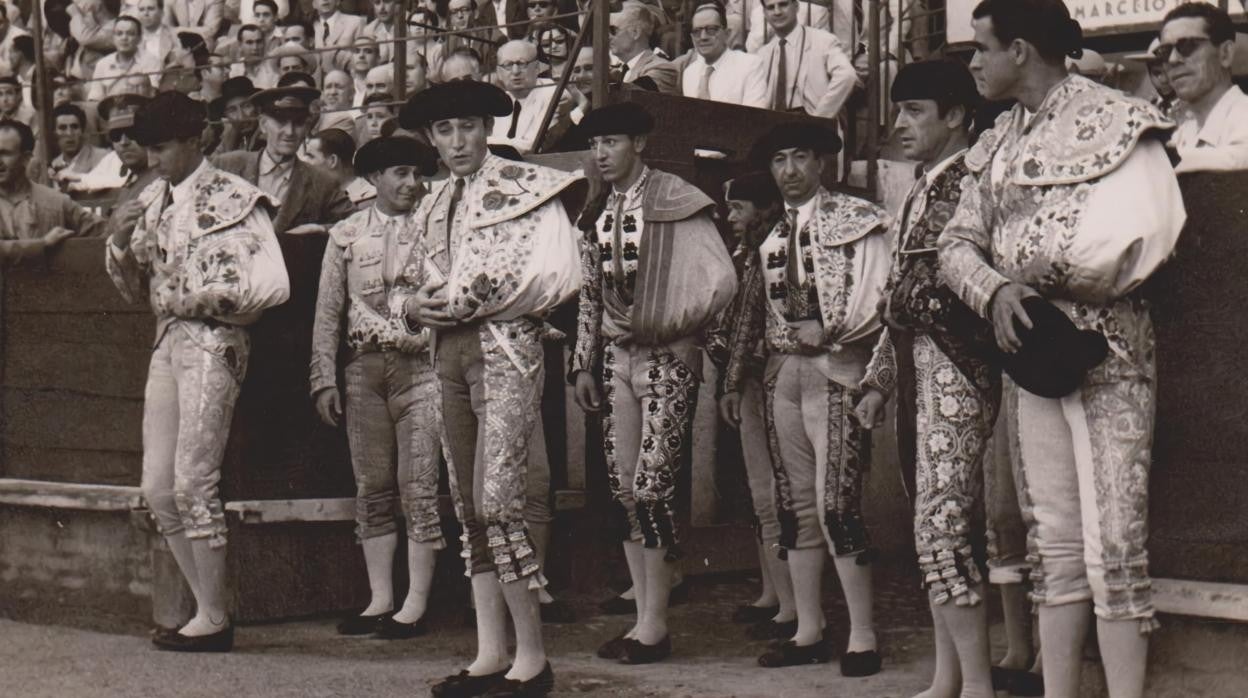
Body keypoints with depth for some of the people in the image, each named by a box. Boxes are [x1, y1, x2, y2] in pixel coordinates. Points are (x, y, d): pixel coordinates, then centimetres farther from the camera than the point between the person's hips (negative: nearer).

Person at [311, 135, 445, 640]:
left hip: (420, 366, -3)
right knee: (372, 487, 6)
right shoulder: (346, 235, 10)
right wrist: (325, 379, 5)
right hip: (364, 367, 3)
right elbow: (328, 311, 11)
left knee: (418, 487, -4)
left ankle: (416, 604, 0)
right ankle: (380, 600, 13)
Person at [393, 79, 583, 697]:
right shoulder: (434, 205, 18)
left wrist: (467, 299, -14)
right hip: (449, 351, 7)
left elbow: (554, 273, -13)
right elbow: (411, 278, 22)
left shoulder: (524, 186, -3)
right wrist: (410, 303, -3)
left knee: (497, 500, -15)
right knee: (469, 505, 7)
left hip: (505, 349, -7)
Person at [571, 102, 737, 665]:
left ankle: (655, 626, -3)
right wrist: (583, 364, 13)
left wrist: (651, 325, -14)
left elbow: (721, 282, -13)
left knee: (652, 486, -10)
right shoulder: (599, 214, 12)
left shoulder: (675, 202, -9)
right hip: (618, 358, 7)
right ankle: (643, 617, 11)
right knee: (623, 487, 5)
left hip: (667, 358, -7)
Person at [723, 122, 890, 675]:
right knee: (795, 505, 8)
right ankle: (809, 633, 15)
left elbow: (881, 302, -5)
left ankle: (862, 638, -6)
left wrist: (826, 332, -14)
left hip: (836, 371, -6)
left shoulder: (857, 221, -1)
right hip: (781, 374, 6)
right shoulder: (766, 232, 15)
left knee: (835, 504, -12)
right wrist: (735, 376, 13)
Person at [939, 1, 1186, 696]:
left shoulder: (1114, 119, -7)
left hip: (1106, 352, -7)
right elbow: (958, 243, 11)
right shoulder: (999, 144, 15)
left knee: (1112, 542, -9)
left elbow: (1142, 236, -17)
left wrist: (1041, 275, -10)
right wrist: (995, 291, -11)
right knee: (1053, 545, 9)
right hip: (1028, 352, 7)